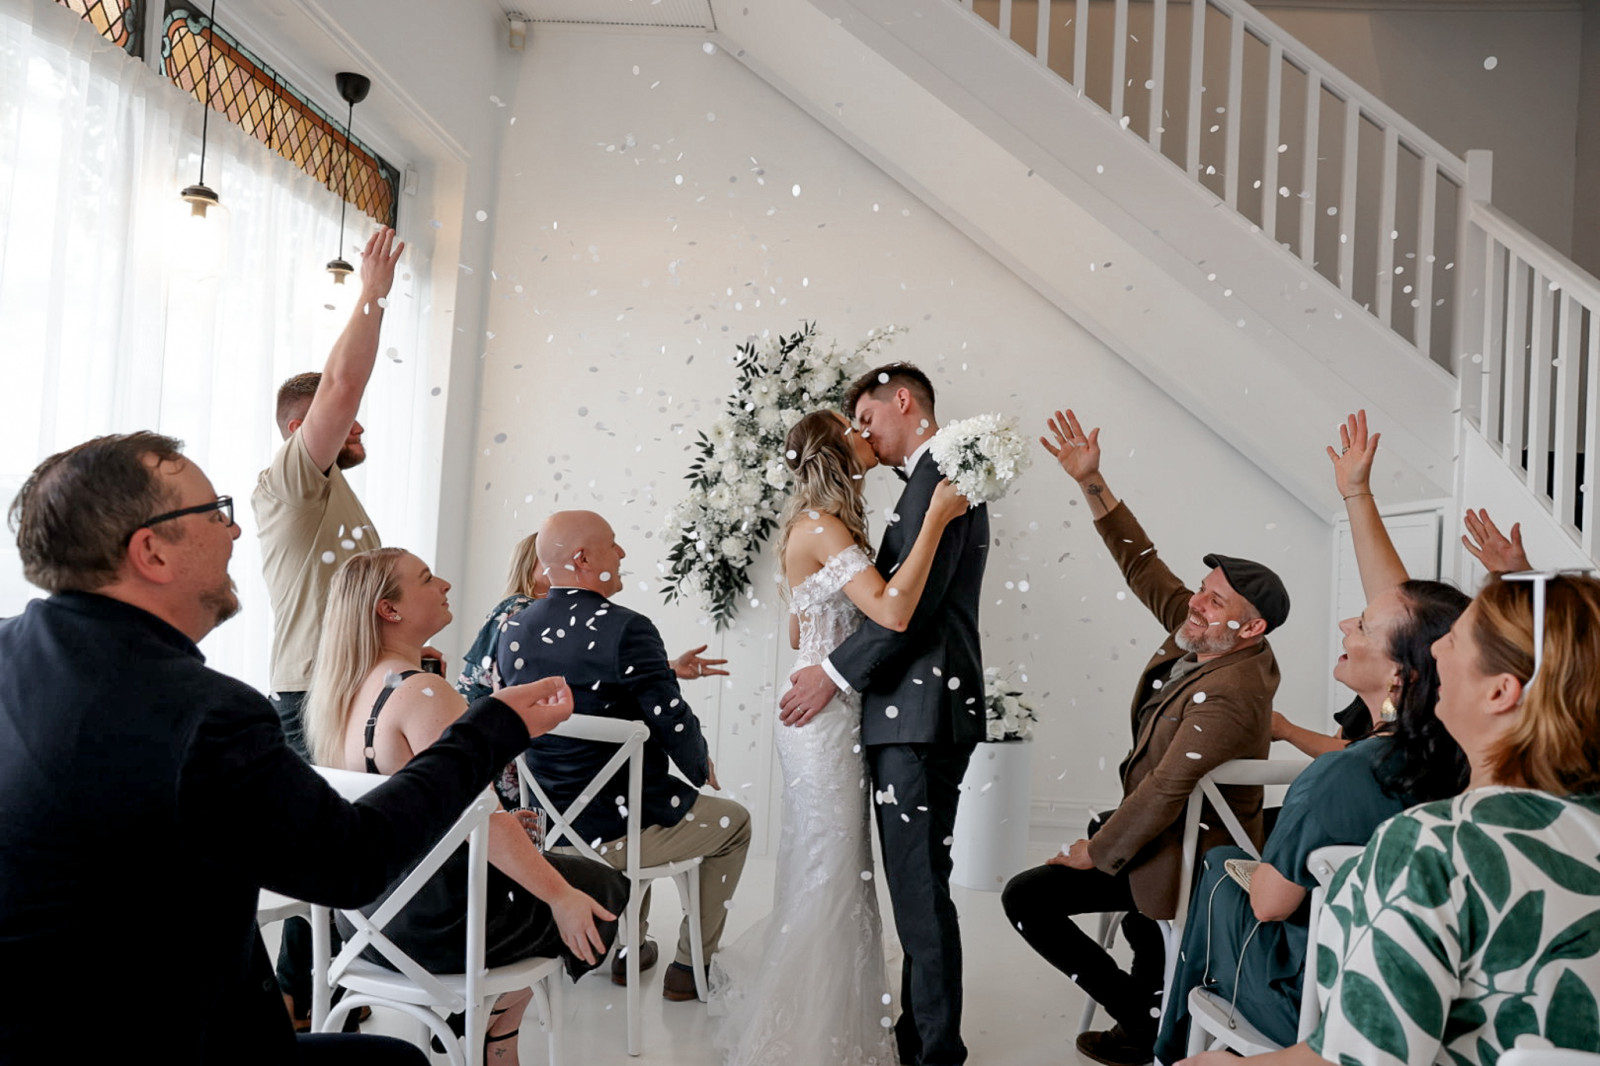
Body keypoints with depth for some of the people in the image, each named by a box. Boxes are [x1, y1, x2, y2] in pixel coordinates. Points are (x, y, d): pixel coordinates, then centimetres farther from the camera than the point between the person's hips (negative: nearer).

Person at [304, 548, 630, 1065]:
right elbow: (478, 816, -27)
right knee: (599, 888, 11)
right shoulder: (421, 692, -24)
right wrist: (561, 898, -19)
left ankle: (482, 1020, 29)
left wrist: (499, 826, 21)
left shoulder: (344, 688, 4)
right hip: (434, 922, -9)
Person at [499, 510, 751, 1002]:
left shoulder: (513, 631, -2)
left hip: (546, 826, 7)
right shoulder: (625, 629, -22)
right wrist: (702, 770, 2)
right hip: (617, 831, -7)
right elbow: (673, 724, -21)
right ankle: (691, 966, 26)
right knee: (734, 821, 20)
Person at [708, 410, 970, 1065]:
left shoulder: (819, 525, 15)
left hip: (826, 716, 10)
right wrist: (936, 519, -24)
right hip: (826, 720, -10)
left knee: (829, 877, 18)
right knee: (828, 882, 0)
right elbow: (893, 611, -29)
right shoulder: (822, 526, -16)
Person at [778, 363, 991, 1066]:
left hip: (922, 712, -10)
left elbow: (914, 599, -18)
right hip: (913, 710, 10)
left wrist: (835, 674, -13)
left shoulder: (938, 472, -9)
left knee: (920, 886, -4)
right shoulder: (936, 477, 22)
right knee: (914, 884, 15)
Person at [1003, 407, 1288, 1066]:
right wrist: (1092, 483, -6)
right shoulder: (1202, 636, -5)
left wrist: (1097, 851, -16)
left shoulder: (1228, 694, -30)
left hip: (1191, 861, -10)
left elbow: (1166, 791, -29)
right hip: (1163, 837, 10)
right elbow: (1143, 567, 0)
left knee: (1026, 897, -6)